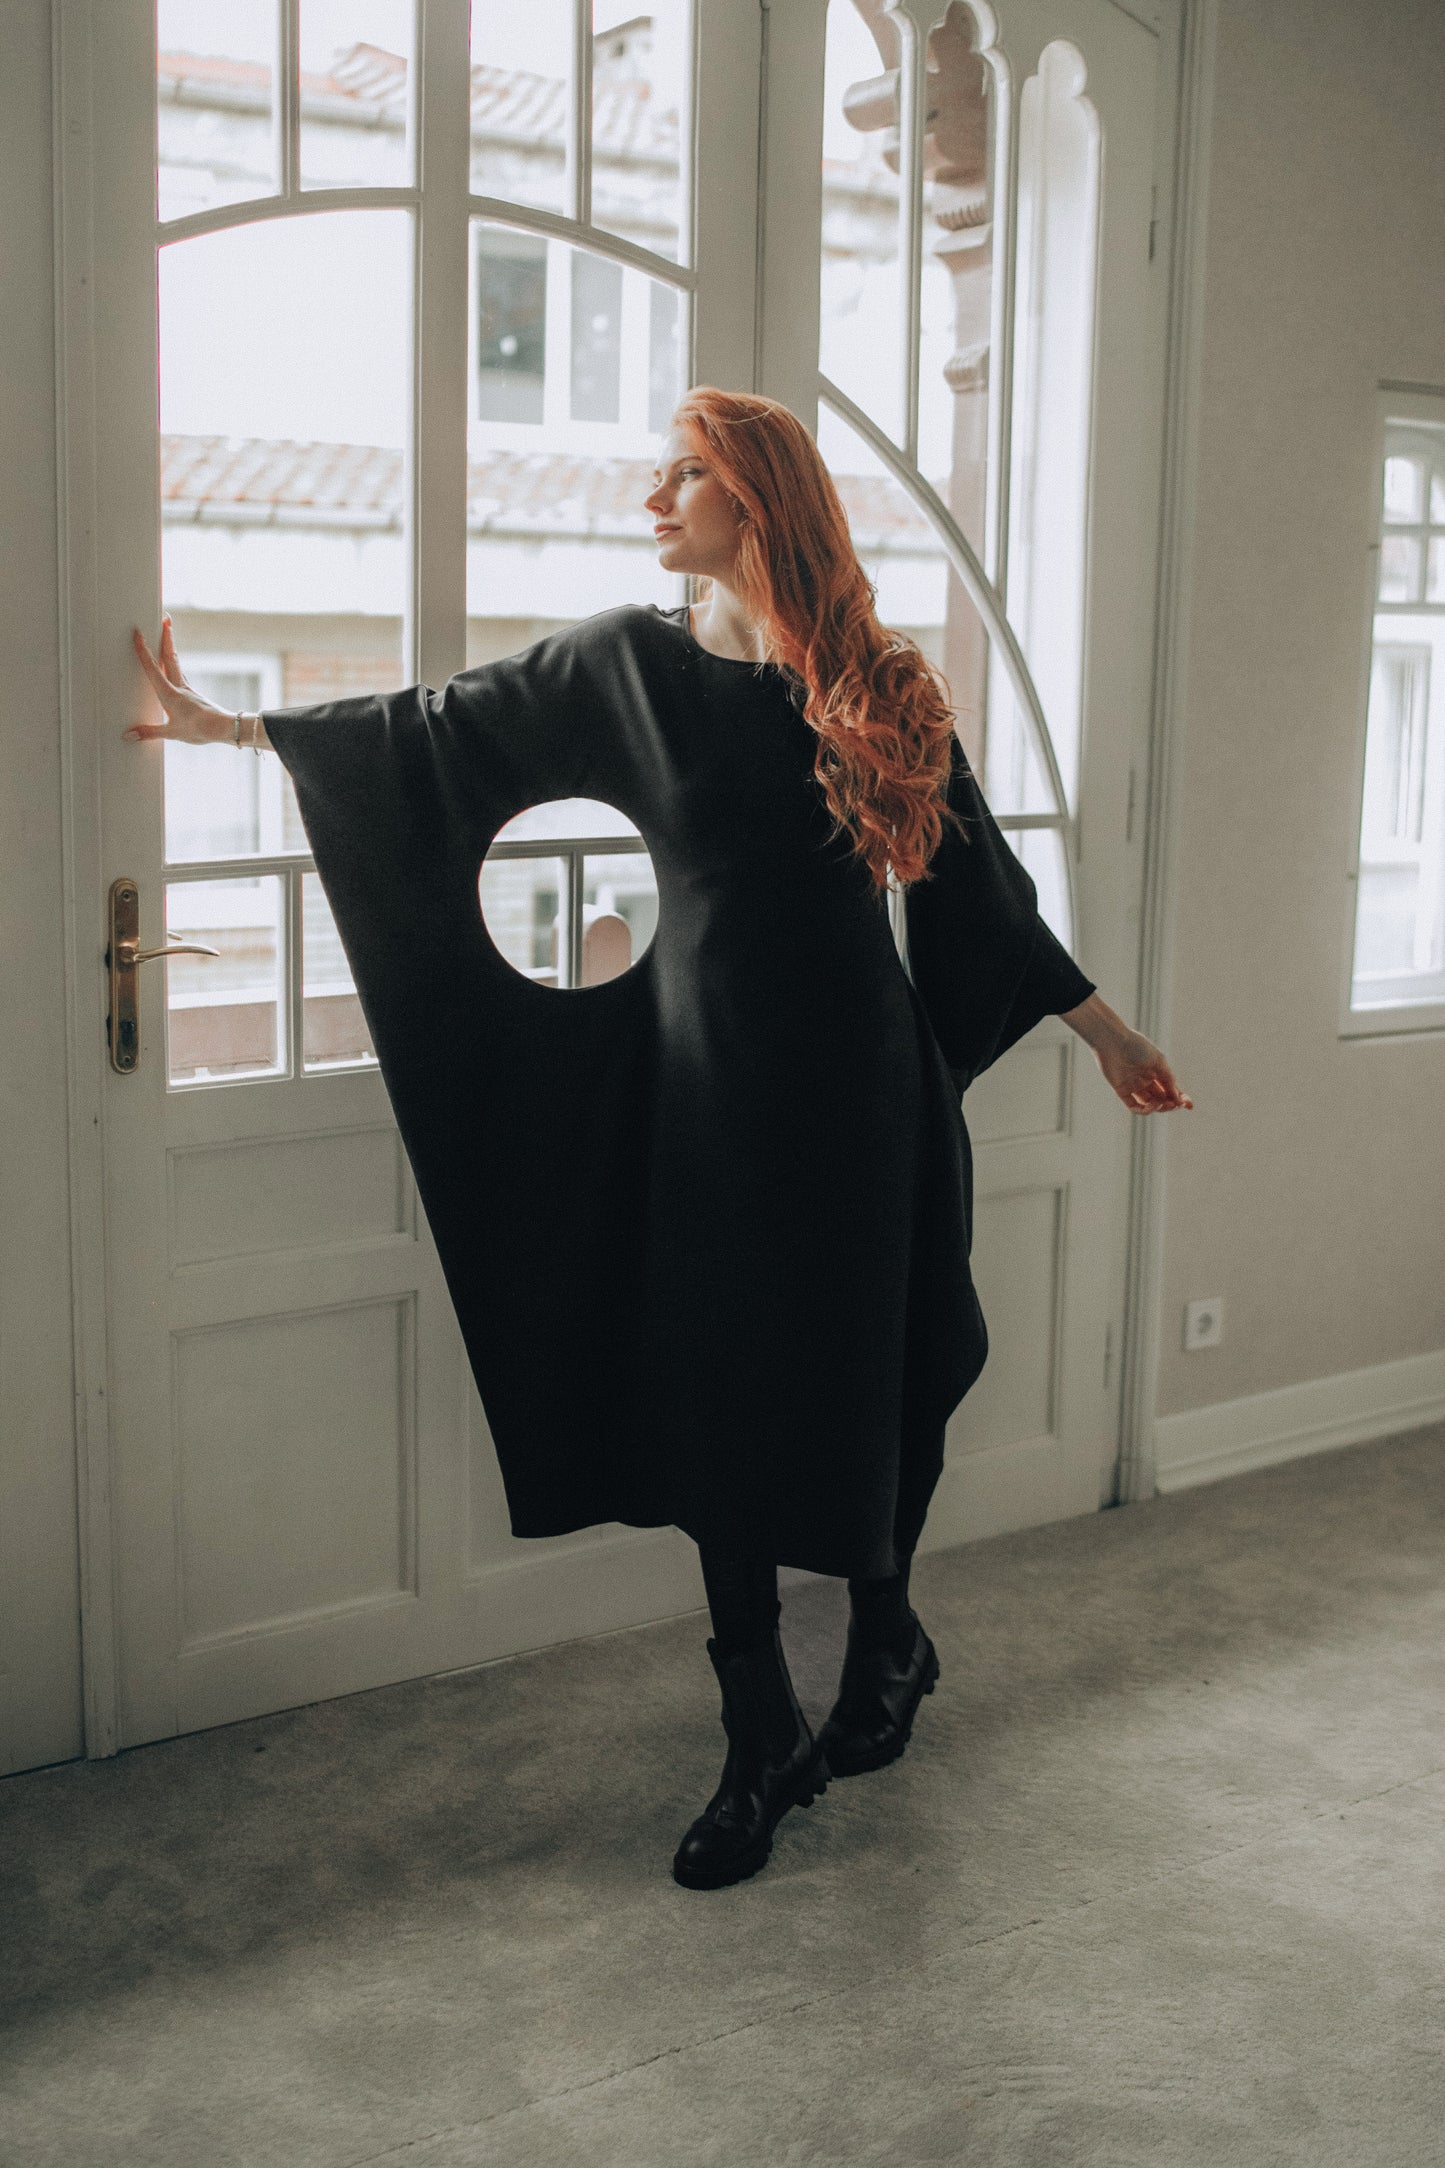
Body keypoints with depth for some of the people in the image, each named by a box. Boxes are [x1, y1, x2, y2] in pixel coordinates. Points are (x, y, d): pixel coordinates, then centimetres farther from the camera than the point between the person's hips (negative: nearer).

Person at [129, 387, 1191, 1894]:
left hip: (854, 1086, -1)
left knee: (868, 1385, 7)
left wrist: (1103, 1028, 9)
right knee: (721, 1412, 4)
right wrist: (232, 725, 12)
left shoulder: (879, 686, -1)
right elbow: (441, 725, 8)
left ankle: (885, 1636, 37)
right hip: (705, 1089, 1)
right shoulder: (624, 664, 2)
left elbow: (972, 871, 5)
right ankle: (761, 1744, 19)